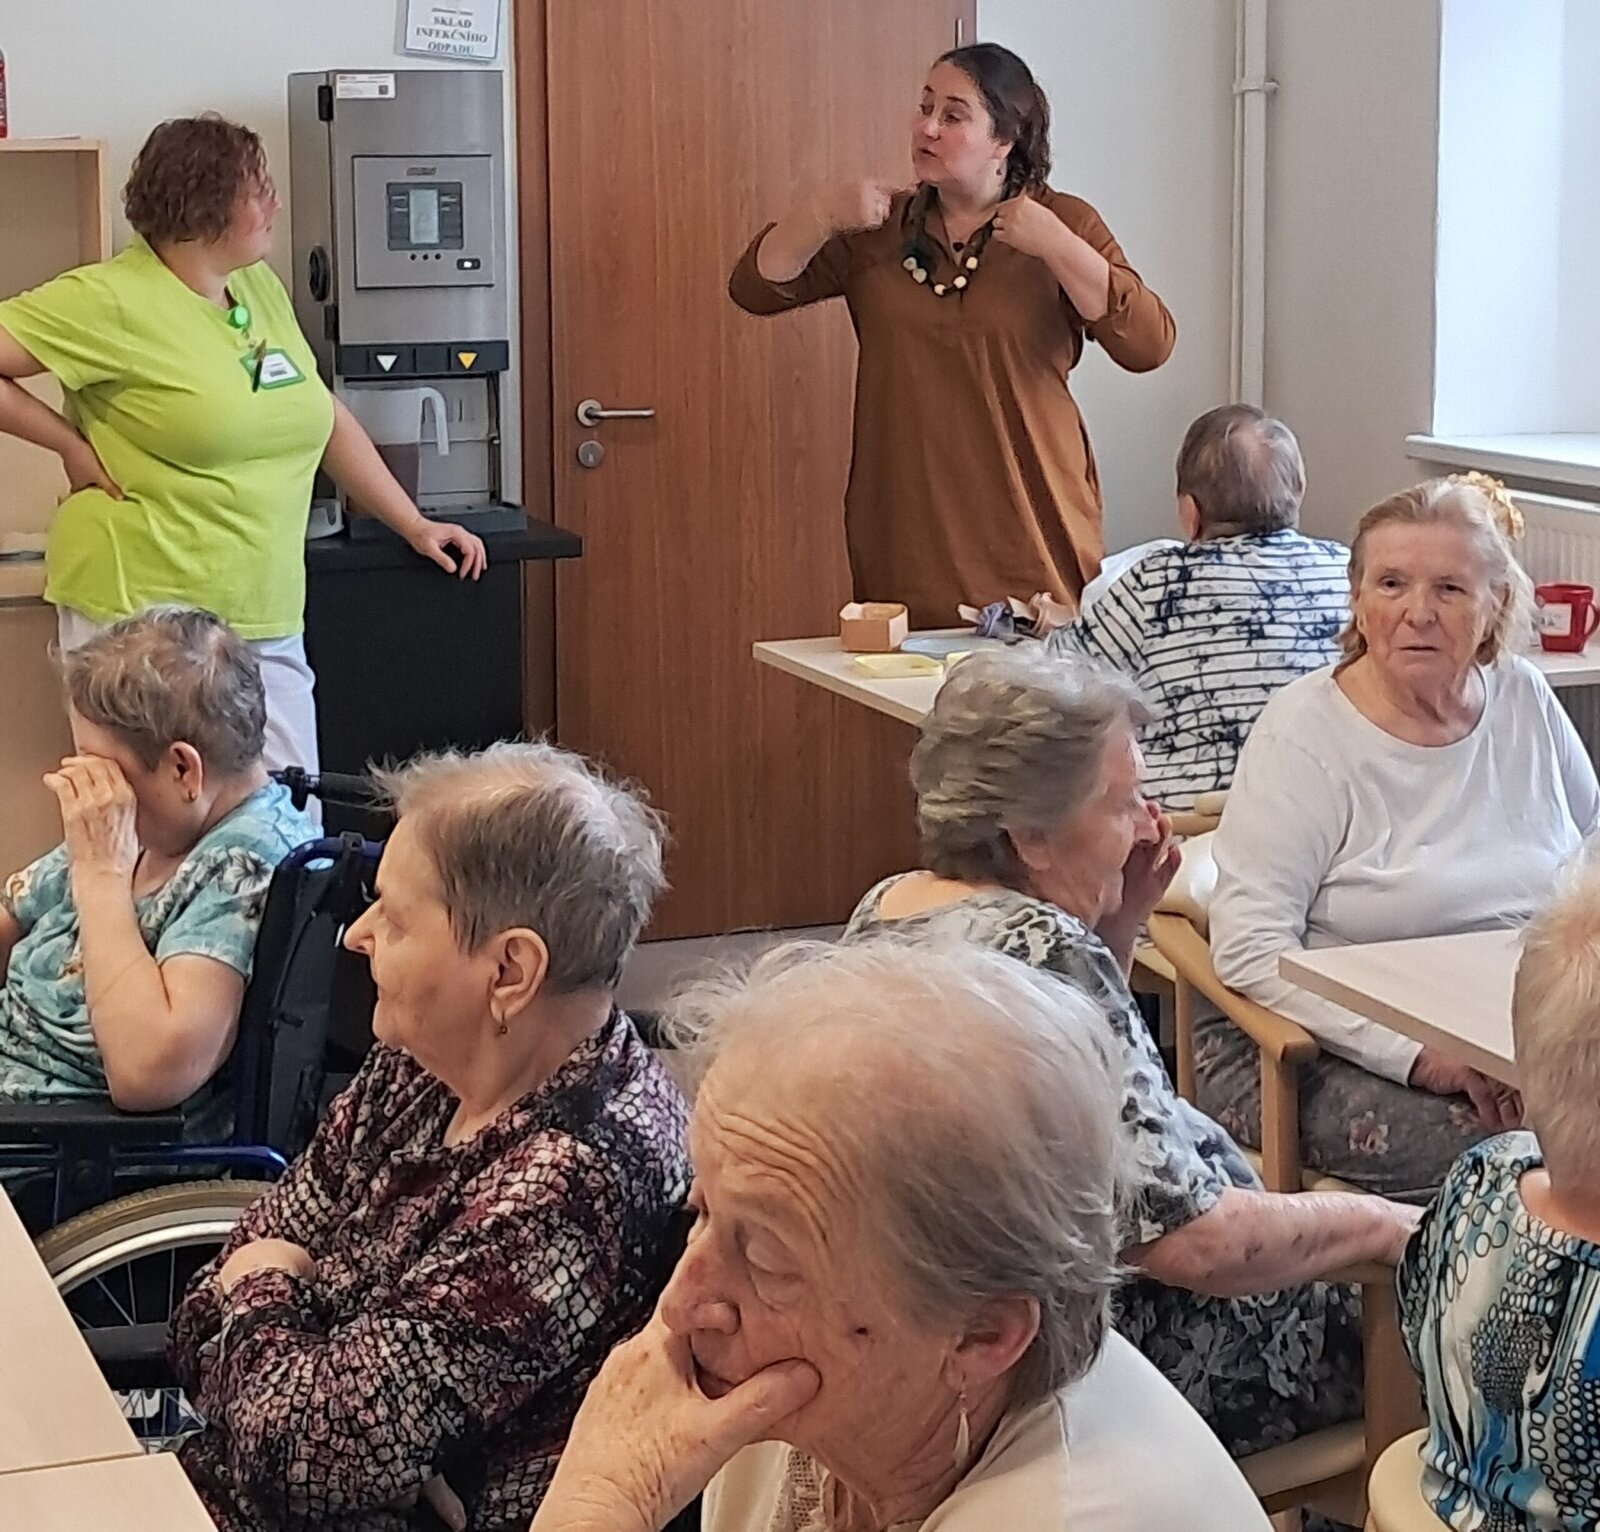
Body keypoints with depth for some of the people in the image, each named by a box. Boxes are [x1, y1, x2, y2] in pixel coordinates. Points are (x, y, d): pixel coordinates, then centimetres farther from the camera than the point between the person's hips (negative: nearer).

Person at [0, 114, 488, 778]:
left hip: (268, 623, 7)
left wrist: (414, 524, 19)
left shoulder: (261, 289, 13)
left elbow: (329, 418, 22)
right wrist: (73, 444, -10)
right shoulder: (111, 300, -10)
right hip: (144, 617, -7)